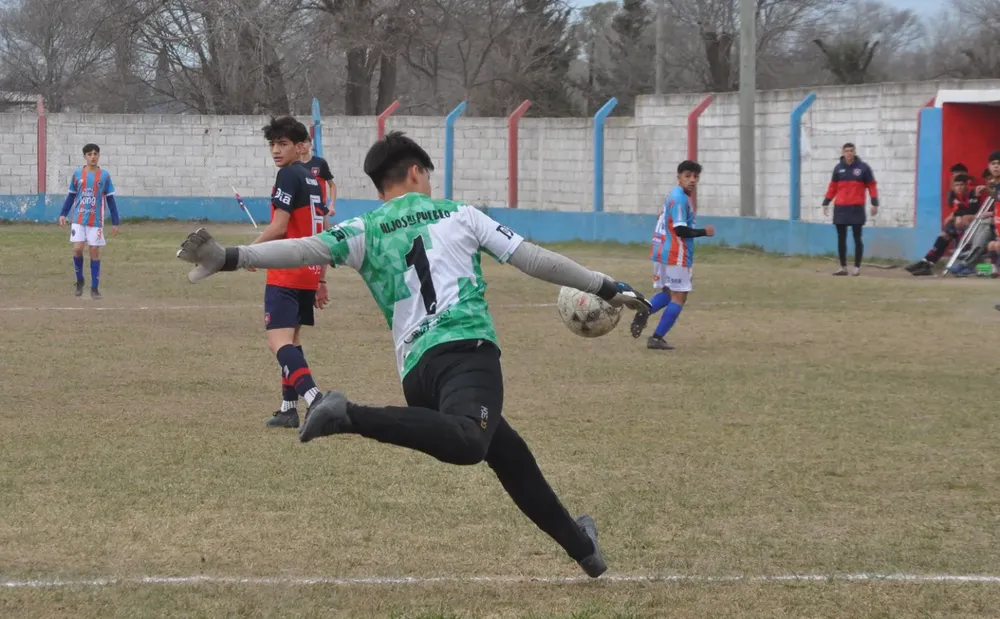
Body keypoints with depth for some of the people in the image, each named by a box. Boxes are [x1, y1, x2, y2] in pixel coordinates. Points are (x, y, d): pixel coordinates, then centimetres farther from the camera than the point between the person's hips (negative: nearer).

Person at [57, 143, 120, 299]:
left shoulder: (104, 175, 0)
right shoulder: (77, 174, 2)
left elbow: (110, 199, 3)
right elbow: (71, 195, 9)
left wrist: (115, 222, 1)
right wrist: (63, 214, -2)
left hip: (96, 221, -1)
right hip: (78, 219, 1)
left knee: (95, 251, 0)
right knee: (77, 248, -8)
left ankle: (95, 288, 7)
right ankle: (79, 281, 14)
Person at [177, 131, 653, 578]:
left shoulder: (365, 231, 18)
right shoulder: (459, 215, 18)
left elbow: (301, 249, 0)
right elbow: (536, 261, 19)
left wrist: (229, 259, -6)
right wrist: (608, 289, 27)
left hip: (417, 368, 5)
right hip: (467, 346, -5)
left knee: (509, 456, 23)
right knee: (467, 442, -34)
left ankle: (580, 546, 31)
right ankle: (352, 416, -46)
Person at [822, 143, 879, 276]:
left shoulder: (863, 167, -1)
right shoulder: (838, 168, 8)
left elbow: (872, 186, 0)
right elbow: (833, 187, 13)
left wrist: (875, 203, -6)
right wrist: (826, 202, 9)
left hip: (856, 208, -3)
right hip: (840, 208, 3)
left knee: (857, 238, 1)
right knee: (841, 238, 5)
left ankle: (857, 267, 6)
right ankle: (843, 267, 11)